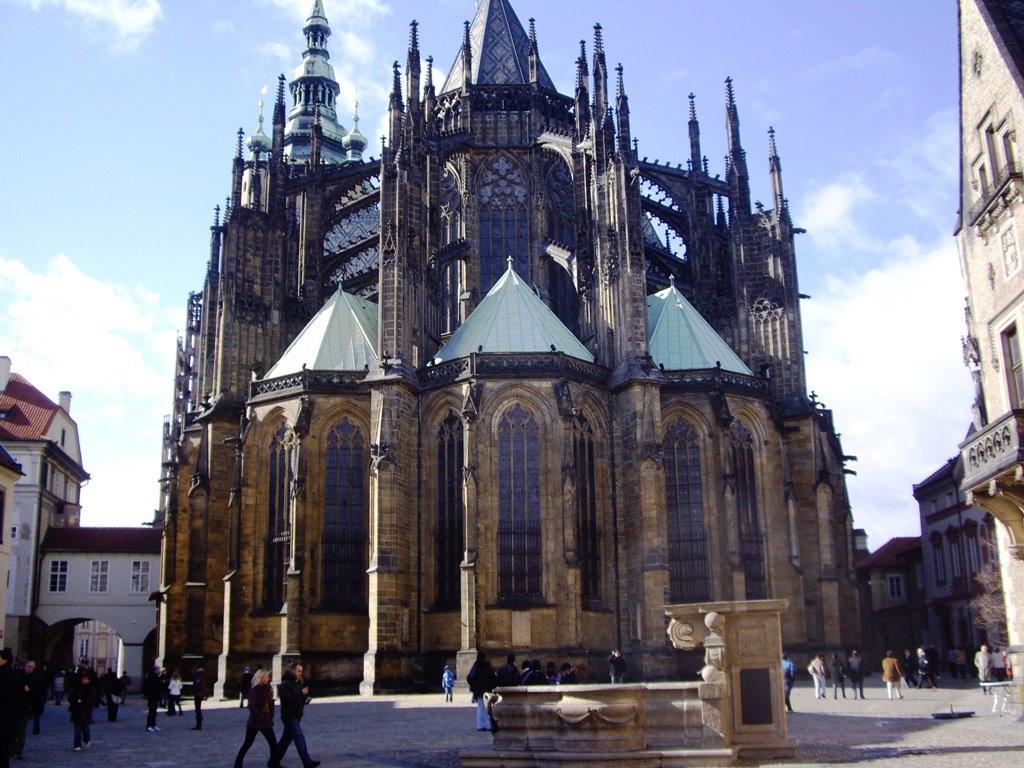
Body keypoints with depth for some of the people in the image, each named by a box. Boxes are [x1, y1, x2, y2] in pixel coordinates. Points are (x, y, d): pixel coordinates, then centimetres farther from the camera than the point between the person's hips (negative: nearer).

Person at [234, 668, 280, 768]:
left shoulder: (266, 689, 8)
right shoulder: (254, 690, -14)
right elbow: (252, 707, -21)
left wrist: (270, 717, 1)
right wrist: (261, 718, -17)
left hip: (266, 722, 7)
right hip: (255, 722, -7)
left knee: (273, 743, 5)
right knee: (247, 744, 3)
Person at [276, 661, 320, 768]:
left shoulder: (298, 683, 14)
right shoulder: (285, 684, -15)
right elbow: (287, 699, -27)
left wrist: (305, 700, 4)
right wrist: (301, 693, -25)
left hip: (296, 715, 9)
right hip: (289, 716, -9)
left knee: (286, 739, 15)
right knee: (299, 738, -12)